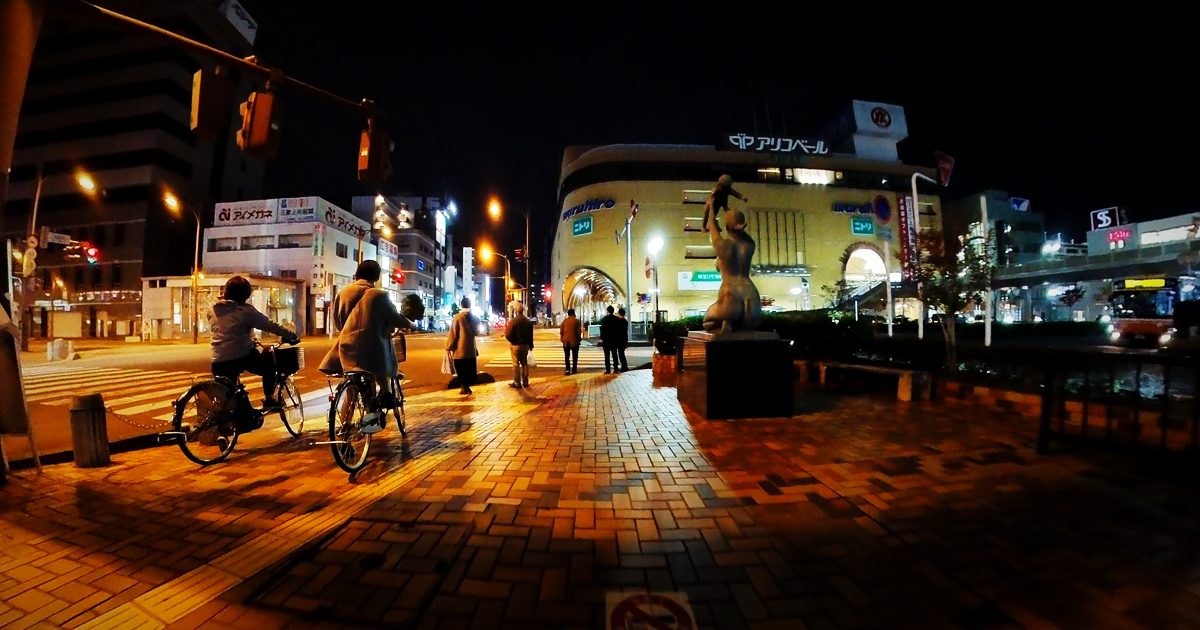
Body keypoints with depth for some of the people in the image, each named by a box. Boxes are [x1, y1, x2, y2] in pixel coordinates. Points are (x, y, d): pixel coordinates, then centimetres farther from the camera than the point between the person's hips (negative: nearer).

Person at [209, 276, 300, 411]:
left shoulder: (213, 310, 13)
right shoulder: (245, 310, -6)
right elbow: (270, 325, -4)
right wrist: (291, 336, 6)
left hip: (219, 362, 5)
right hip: (243, 356, -5)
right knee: (269, 363, 22)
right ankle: (269, 399, 16)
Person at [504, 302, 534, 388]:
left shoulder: (513, 321, -16)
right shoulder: (528, 321, 2)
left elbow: (508, 335, -17)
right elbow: (530, 335, 7)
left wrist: (506, 329, 3)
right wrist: (531, 345, 16)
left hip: (516, 345, -5)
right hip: (525, 345, 5)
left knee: (516, 364, 2)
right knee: (524, 363, 14)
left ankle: (517, 383, 6)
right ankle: (525, 381, 18)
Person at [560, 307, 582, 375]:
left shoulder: (564, 321, 5)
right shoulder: (576, 320, -5)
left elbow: (561, 331, 4)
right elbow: (579, 331, -7)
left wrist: (562, 339, 12)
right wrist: (579, 339, 4)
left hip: (566, 341, 3)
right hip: (574, 340, -3)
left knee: (567, 356, 6)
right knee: (574, 356, 7)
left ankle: (568, 369, -2)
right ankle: (574, 370, 7)